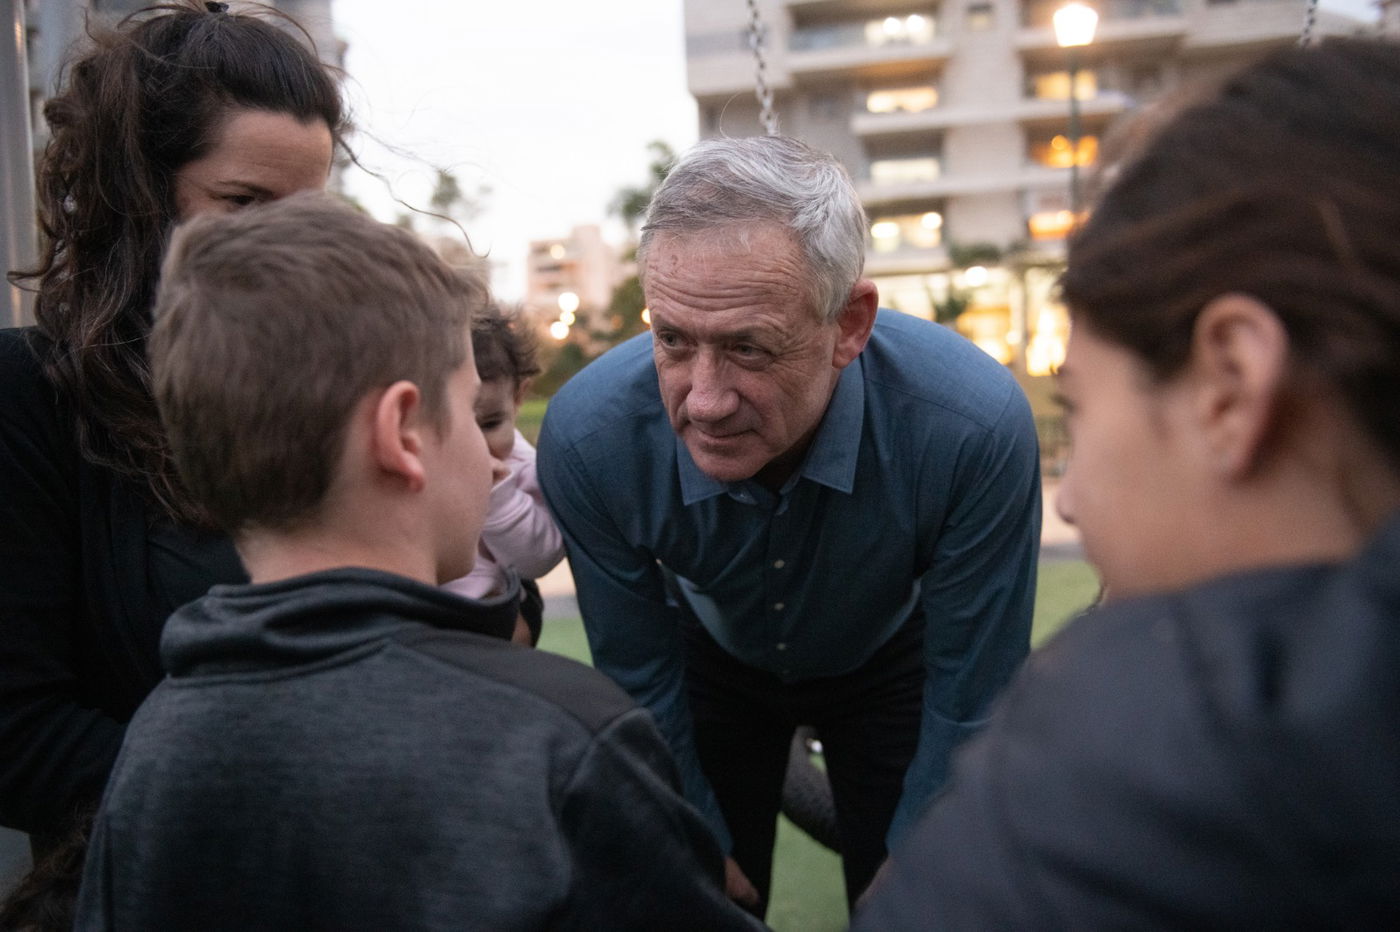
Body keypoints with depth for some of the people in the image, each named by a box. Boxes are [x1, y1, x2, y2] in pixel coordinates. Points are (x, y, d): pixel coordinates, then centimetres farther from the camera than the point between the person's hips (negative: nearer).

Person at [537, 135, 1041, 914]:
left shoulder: (977, 427, -39)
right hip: (712, 655, 1)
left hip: (889, 658, 0)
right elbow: (641, 684, -16)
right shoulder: (586, 436, -34)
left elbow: (969, 703, -23)